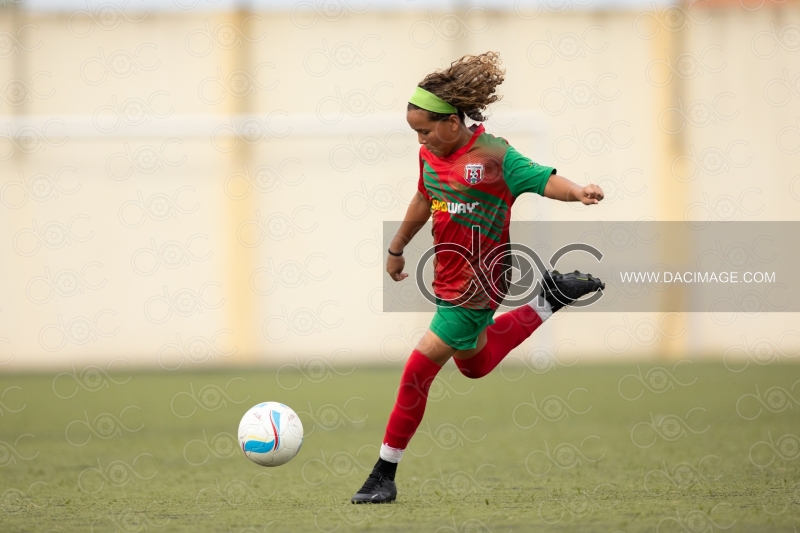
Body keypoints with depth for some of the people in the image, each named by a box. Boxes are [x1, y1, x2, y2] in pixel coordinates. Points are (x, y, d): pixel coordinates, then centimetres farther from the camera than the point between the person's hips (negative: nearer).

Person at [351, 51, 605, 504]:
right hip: (448, 276, 9)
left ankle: (384, 476, -1)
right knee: (474, 362, 27)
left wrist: (579, 192, -48)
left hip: (477, 285, -9)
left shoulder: (492, 156, -20)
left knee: (420, 368, -10)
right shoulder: (431, 155, 3)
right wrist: (397, 249, 33)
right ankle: (552, 299, 36)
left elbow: (543, 179, -26)